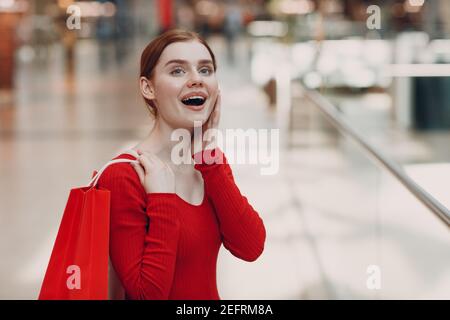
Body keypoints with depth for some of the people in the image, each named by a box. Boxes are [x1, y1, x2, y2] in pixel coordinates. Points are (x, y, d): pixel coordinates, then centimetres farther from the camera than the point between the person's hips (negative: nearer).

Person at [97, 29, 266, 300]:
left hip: (210, 294, 6)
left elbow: (251, 248, -12)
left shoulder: (210, 160, 1)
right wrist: (162, 199, -24)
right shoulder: (122, 177, -19)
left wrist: (209, 158, -14)